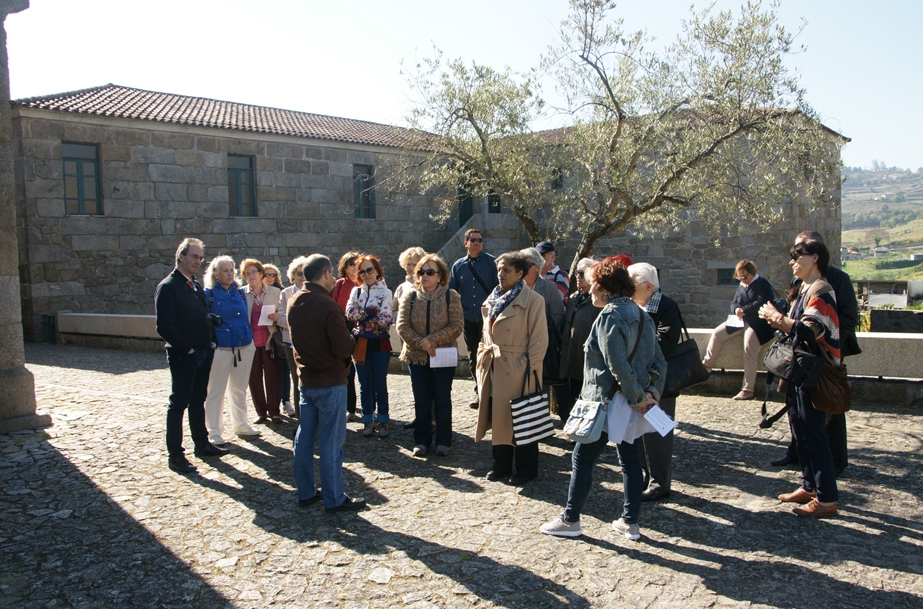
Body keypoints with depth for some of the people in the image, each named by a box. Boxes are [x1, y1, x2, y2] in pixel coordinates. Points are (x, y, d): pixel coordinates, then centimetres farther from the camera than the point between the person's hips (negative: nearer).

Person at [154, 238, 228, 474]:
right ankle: (175, 455, 7)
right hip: (182, 355, -8)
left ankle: (202, 444, 28)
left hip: (203, 353, 8)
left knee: (198, 399, 17)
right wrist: (187, 348, -15)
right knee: (179, 403, -1)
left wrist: (210, 342, 4)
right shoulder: (168, 287, -12)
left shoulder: (195, 286, 13)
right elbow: (164, 326, -18)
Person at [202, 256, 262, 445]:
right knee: (216, 392, 2)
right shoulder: (209, 294, -6)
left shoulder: (239, 292, 10)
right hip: (220, 349, -5)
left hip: (244, 347, 5)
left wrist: (250, 340, 11)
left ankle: (240, 425, 28)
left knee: (239, 389, 16)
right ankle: (214, 431, 12)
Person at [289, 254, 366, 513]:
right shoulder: (327, 305, -20)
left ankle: (306, 492, 23)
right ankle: (334, 498, 8)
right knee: (331, 441, 0)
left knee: (305, 437, 13)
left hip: (305, 380, 8)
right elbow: (343, 347, -21)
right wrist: (352, 338, -1)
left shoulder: (294, 303, 4)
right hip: (330, 382, -7)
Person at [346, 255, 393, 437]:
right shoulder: (356, 291, 7)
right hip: (360, 343, 3)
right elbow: (350, 313, -7)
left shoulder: (386, 292, -5)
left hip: (380, 344, -3)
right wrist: (371, 314, -16)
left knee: (380, 384, 4)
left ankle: (383, 421, 15)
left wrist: (362, 316, -10)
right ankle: (368, 421, 19)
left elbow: (384, 320, -15)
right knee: (365, 385, 9)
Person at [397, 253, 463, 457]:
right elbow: (402, 326, -6)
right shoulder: (409, 296, 2)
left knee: (442, 400, 7)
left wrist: (432, 340, -19)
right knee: (421, 400, 10)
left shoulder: (451, 296, -4)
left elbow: (457, 326, -10)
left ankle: (443, 441, 18)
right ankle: (421, 440, 20)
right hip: (416, 356, 2)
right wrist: (421, 343, -19)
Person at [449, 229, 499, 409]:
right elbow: (452, 292, 10)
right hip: (468, 318, 4)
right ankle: (480, 393, 24)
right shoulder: (458, 265, 7)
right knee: (473, 357, 12)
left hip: (487, 317, -4)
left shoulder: (492, 263, -4)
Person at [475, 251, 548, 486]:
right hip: (493, 369, 6)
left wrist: (529, 368, -14)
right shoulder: (493, 300, 11)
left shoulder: (533, 300, -10)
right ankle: (502, 464, 26)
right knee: (498, 418, 12)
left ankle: (526, 469, 17)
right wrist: (483, 357, 11)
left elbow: (539, 339, -12)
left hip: (518, 371, -6)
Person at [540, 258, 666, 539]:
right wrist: (652, 392, 3)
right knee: (629, 458, 15)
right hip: (633, 404, 9)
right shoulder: (640, 314, 10)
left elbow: (618, 366, -22)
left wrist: (638, 398, -14)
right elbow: (658, 361, 10)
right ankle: (630, 522, 23)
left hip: (610, 402, -9)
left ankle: (570, 520, 11)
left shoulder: (609, 317, -16)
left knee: (582, 459, 2)